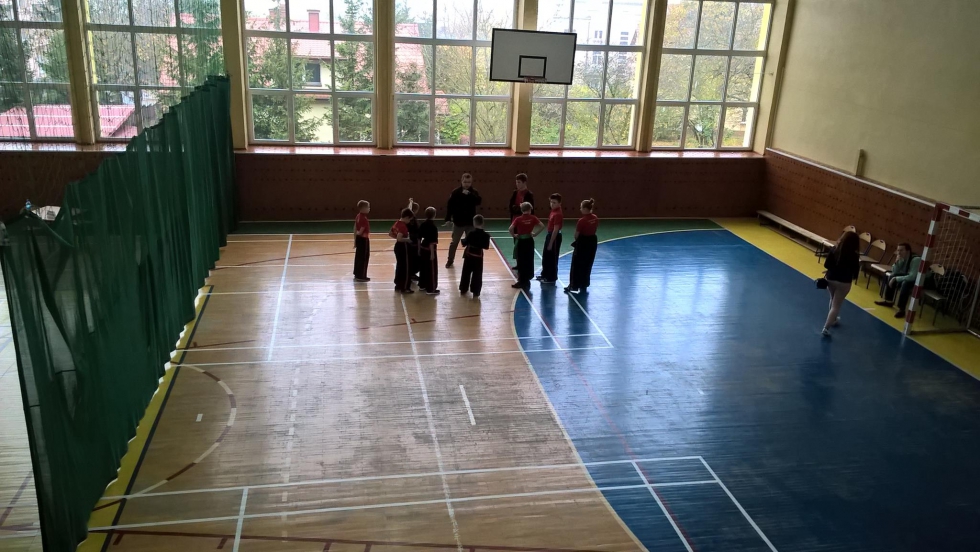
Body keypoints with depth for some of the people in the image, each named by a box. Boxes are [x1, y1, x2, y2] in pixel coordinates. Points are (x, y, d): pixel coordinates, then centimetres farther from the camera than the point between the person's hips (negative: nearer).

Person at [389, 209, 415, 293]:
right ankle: (405, 288, 5)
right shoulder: (403, 226, -22)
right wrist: (407, 240, -17)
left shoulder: (397, 223, 6)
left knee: (399, 266, 17)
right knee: (406, 268, 0)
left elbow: (390, 233, 15)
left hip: (397, 246, 10)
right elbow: (399, 238, -31)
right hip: (403, 248, -9)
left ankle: (398, 285, 25)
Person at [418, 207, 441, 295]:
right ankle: (431, 289, 5)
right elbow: (431, 241, -21)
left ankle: (422, 285, 33)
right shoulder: (432, 226, -20)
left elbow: (419, 238, 10)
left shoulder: (422, 225, 3)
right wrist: (432, 253, -17)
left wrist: (419, 249, 19)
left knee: (423, 267, 20)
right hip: (429, 250, -8)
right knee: (432, 269, 2)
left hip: (423, 249, 8)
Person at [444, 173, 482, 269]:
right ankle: (450, 261, 21)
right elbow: (449, 206, -8)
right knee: (454, 242, 8)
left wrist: (469, 194, -28)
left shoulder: (474, 192, -1)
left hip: (470, 222, 1)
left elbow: (479, 201, -19)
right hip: (458, 222, -1)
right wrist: (448, 219, -13)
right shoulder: (455, 192, -7)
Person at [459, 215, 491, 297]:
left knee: (466, 272, 15)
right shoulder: (485, 235, -11)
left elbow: (464, 243, -7)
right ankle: (475, 292, 8)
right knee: (477, 274, 8)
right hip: (478, 256, 0)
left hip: (469, 255, 0)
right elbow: (486, 247, -2)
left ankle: (463, 290, 26)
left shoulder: (470, 233, -14)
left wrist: (463, 240, 14)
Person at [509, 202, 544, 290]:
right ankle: (527, 281, 16)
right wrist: (535, 233, -1)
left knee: (521, 261, 6)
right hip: (529, 241, 2)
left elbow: (510, 229, -21)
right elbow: (542, 226, -10)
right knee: (529, 261, 11)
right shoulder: (533, 218, -4)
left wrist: (514, 235, -5)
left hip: (521, 241, -2)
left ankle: (522, 281, 9)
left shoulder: (518, 219, -9)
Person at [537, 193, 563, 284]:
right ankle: (545, 275, 36)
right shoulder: (553, 211, 6)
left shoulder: (558, 214, -24)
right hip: (549, 235, 10)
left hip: (555, 237, -10)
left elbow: (555, 230, -23)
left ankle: (551, 278, 14)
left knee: (552, 258, 2)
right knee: (545, 257, 21)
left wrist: (551, 243, -21)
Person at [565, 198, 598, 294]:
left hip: (582, 243, -7)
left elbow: (577, 235, -13)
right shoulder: (595, 218, -2)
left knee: (577, 265, 6)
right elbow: (595, 229, 7)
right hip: (592, 241, 7)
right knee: (587, 265, 17)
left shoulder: (582, 221, -23)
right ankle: (584, 286, 25)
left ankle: (573, 286, 12)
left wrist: (575, 241, 7)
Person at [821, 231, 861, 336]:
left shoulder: (835, 249, -8)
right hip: (843, 283, -4)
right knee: (836, 305, 3)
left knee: (833, 300, 28)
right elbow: (855, 273, -10)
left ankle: (833, 319, 47)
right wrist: (858, 262, 7)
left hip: (830, 279, 4)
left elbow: (826, 265, -5)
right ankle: (826, 327, -5)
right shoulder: (854, 255, -16)